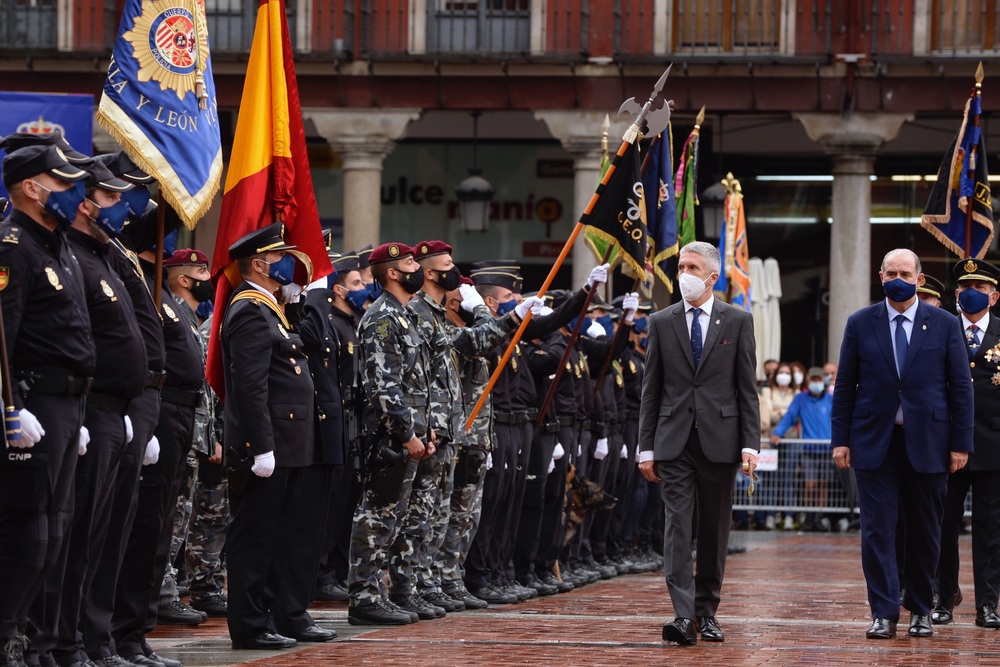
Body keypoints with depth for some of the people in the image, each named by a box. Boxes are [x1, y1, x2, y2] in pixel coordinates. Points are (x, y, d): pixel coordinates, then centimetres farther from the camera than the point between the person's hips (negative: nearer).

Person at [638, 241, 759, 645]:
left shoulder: (738, 322, 4)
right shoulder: (662, 323, 8)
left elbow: (748, 388, 3)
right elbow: (651, 390, 8)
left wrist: (750, 444, -5)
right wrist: (646, 447, 3)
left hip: (719, 440, 0)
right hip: (674, 441, 0)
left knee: (714, 530, 7)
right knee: (677, 525, -9)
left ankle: (707, 611, 17)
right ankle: (683, 615, -16)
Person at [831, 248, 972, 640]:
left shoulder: (945, 325, 4)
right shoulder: (860, 324, 6)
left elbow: (961, 387, 4)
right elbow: (845, 386, 7)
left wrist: (960, 443, -1)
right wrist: (841, 439, 1)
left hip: (927, 445, 0)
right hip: (874, 443, 0)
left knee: (925, 533, 6)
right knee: (877, 531, -4)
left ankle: (920, 610, 19)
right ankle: (884, 614, -2)